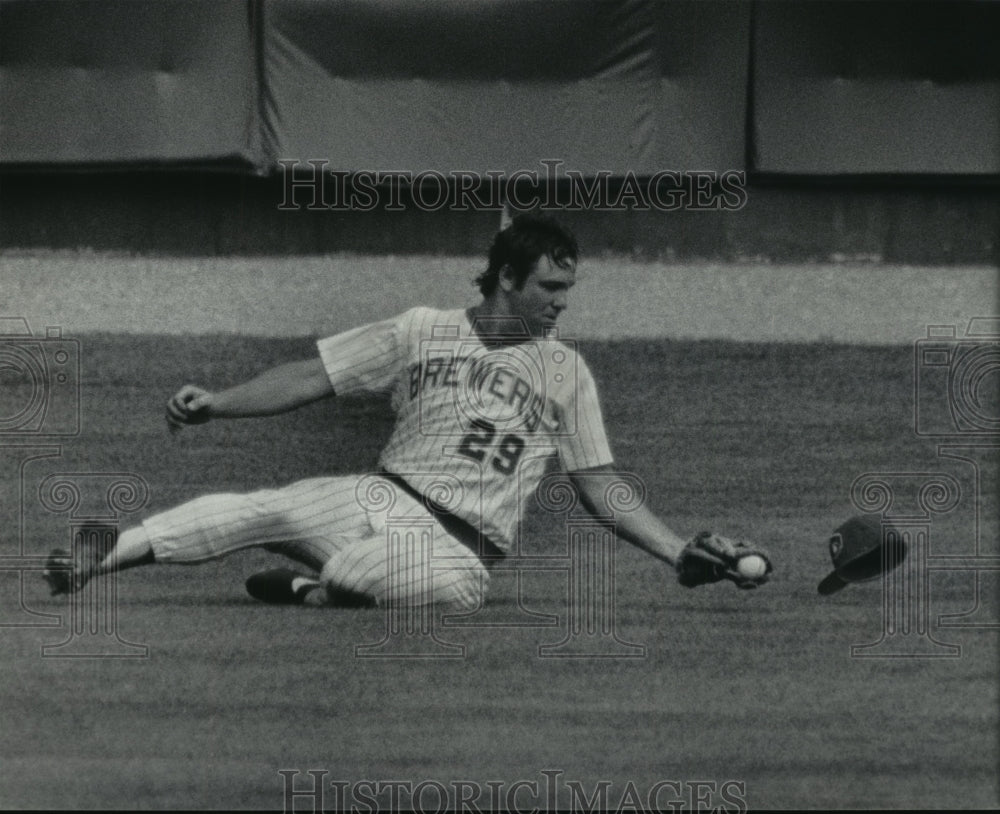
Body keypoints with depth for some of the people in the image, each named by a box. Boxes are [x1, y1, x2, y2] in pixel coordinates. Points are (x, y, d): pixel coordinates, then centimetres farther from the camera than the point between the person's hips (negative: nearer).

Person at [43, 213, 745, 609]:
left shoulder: (566, 371, 12)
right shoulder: (423, 333, 10)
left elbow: (601, 487, 13)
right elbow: (311, 379, 8)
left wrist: (681, 554, 1)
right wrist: (217, 404, -5)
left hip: (461, 547, 0)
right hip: (383, 499, 0)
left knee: (454, 581, -39)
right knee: (262, 510, -27)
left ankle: (317, 588, -21)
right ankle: (95, 560, -33)